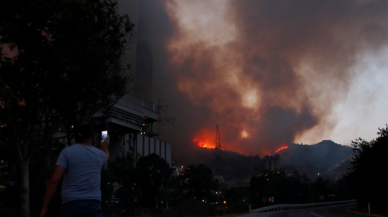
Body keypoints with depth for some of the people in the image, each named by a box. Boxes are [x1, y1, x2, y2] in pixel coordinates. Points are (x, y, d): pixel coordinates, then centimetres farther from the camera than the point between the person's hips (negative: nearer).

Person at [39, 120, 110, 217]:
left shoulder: (67, 152, -2)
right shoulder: (99, 154, 9)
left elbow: (54, 180, -10)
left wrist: (45, 207, -5)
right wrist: (105, 147, 59)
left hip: (71, 204, -2)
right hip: (93, 204, 2)